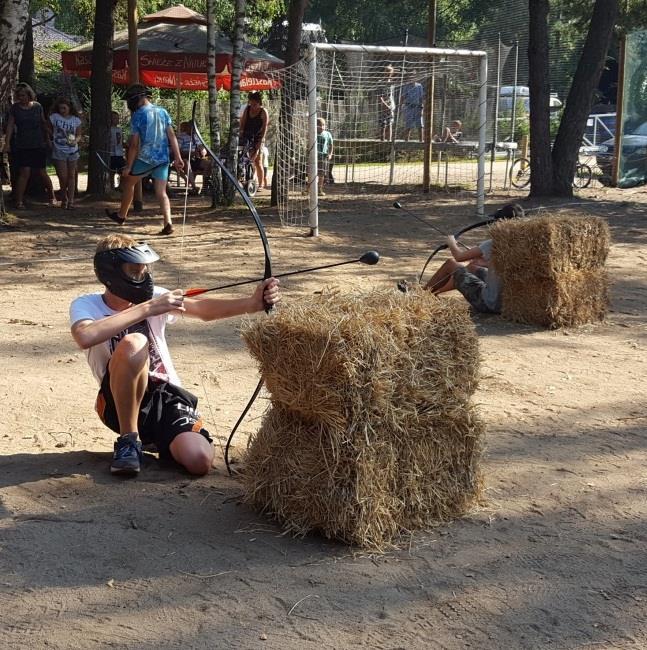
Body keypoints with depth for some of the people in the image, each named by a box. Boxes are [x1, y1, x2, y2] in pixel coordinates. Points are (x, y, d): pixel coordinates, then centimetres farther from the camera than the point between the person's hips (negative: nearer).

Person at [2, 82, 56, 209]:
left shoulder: (37, 107, 2)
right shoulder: (14, 108, 0)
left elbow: (44, 124, 11)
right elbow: (10, 126, -3)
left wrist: (48, 139, 11)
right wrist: (7, 143, -10)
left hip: (38, 145, 1)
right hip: (22, 146, -1)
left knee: (42, 172, 5)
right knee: (24, 172, -9)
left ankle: (52, 197, 22)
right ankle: (19, 201, -3)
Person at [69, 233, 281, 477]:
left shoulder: (153, 297, 0)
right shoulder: (86, 305, -7)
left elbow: (202, 308, -16)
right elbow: (85, 337, -32)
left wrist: (253, 303, -34)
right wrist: (146, 309, -31)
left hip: (166, 396, 3)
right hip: (121, 402, -3)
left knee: (199, 459, -25)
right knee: (133, 343, -33)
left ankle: (155, 438, 12)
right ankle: (129, 440, -16)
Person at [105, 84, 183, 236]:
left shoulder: (138, 115, -8)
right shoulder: (162, 112, 7)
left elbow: (134, 144, -10)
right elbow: (172, 136, 4)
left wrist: (128, 166, -6)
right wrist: (178, 158, 5)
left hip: (144, 159, -4)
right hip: (162, 159, 4)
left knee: (128, 182, 18)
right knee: (161, 192, 4)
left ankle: (121, 216, 31)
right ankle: (168, 222, -15)